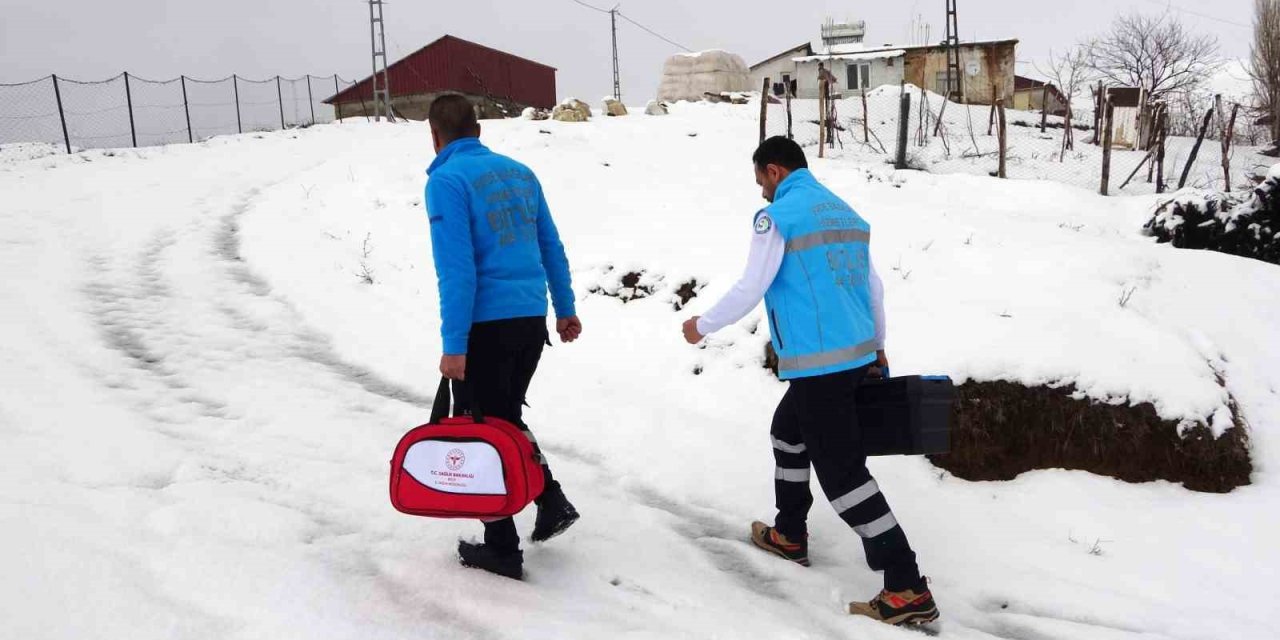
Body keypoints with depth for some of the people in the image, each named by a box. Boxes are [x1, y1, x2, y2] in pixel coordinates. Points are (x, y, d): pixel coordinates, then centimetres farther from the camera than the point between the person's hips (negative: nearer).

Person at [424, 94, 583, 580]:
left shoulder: (447, 180, -10)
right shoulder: (519, 172, 12)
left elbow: (456, 269, -17)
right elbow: (551, 247, 14)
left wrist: (453, 345, -17)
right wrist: (565, 309, 21)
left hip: (486, 324, -7)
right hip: (532, 319, 7)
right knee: (506, 417, 25)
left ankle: (502, 549, 13)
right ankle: (551, 499, 15)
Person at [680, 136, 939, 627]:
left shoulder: (778, 216, -10)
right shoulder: (846, 213, 14)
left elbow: (751, 290, -10)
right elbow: (873, 287, 17)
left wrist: (703, 325, 6)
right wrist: (877, 346, 29)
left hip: (817, 363, -9)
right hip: (856, 355, 9)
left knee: (842, 471, -5)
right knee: (788, 432, 27)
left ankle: (908, 590, -4)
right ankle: (789, 535, 38)